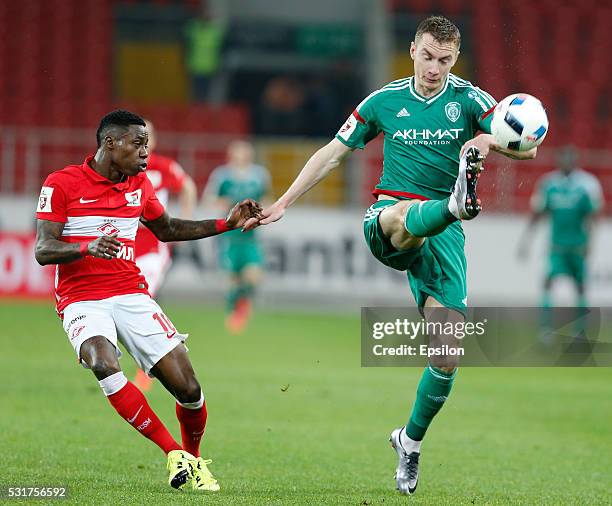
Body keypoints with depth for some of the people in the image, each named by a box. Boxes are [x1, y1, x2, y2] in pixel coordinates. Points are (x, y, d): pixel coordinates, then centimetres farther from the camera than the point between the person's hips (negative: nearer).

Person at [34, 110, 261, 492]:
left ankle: (194, 459, 21)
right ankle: (174, 454, -29)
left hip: (131, 293, 4)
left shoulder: (139, 185, 12)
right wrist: (88, 247, -30)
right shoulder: (61, 184, -5)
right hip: (81, 299, -4)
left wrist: (227, 224, 19)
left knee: (188, 389, -8)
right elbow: (43, 251, -11)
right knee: (104, 363, -36)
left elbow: (166, 230, 28)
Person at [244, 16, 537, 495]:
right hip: (387, 219, 0)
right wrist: (283, 203, 15)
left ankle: (411, 440, 16)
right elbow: (332, 153, 15)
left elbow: (525, 148, -10)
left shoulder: (469, 99, 1)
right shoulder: (384, 101, 5)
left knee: (447, 358, -6)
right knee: (409, 215, -42)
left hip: (443, 236, 1)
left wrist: (490, 140, -33)